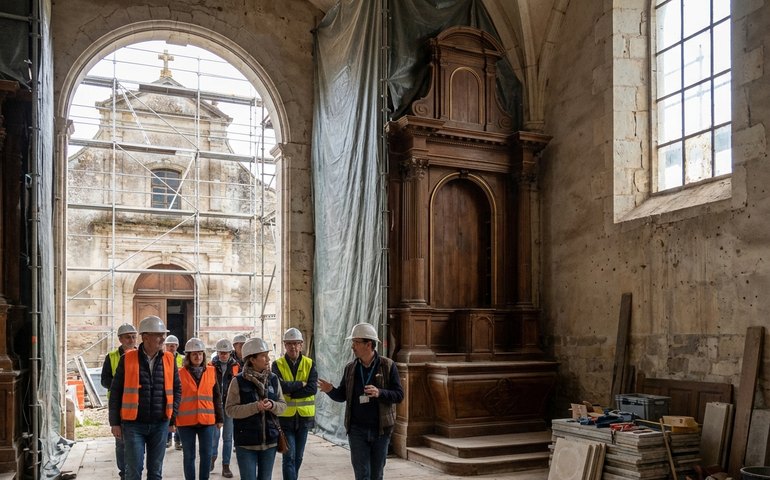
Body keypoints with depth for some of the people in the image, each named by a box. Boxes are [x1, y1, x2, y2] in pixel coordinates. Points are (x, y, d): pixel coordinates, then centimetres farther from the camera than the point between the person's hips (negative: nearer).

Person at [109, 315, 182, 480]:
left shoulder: (169, 359, 3)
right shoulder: (127, 359, -4)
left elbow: (177, 389, 11)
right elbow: (115, 392, 0)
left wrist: (173, 416, 7)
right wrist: (115, 423, -1)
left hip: (160, 424, 3)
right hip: (133, 424, -2)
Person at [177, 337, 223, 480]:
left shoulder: (211, 372, 5)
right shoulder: (180, 373, -2)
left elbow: (217, 397, 9)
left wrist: (219, 418, 9)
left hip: (207, 420, 2)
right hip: (186, 421, -2)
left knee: (206, 454, 8)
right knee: (189, 455, 7)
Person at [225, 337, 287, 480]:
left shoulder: (273, 379, 3)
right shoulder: (238, 381, -8)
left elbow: (283, 405, 7)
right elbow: (230, 409, -11)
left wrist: (272, 405, -16)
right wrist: (255, 407, -22)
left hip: (270, 440, 4)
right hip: (246, 442, -4)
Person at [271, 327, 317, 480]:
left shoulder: (309, 364, 3)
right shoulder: (277, 364, -1)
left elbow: (313, 388, -11)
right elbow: (279, 386, -18)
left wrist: (290, 392, -16)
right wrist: (301, 384, -13)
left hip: (304, 416, 2)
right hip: (285, 416, -2)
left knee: (298, 457, 13)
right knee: (289, 457, -7)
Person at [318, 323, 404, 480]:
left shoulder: (388, 365, -4)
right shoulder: (350, 368, 4)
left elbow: (399, 395, -7)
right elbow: (342, 395, 9)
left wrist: (379, 393, -25)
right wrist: (330, 390, -13)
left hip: (381, 430, -1)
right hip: (357, 430, 1)